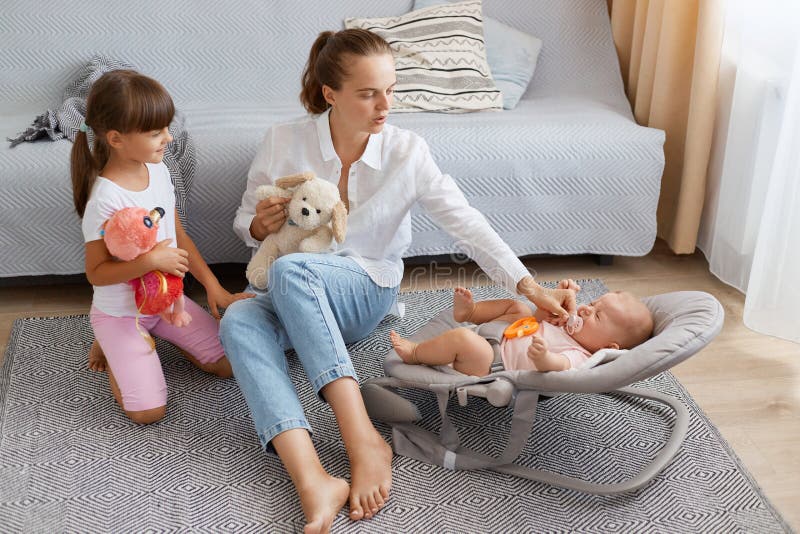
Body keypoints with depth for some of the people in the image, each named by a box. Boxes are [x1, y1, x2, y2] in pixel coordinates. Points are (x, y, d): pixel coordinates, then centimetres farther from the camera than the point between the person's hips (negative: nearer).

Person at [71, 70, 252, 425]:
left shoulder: (158, 171, -4)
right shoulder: (105, 199, -26)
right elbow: (96, 272, -20)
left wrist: (213, 286, 1)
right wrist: (151, 260, -32)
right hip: (120, 311, -6)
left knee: (230, 363, 0)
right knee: (148, 411, -15)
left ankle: (156, 337, 20)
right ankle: (112, 348, 14)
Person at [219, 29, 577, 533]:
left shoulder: (406, 150, -9)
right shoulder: (283, 142, -7)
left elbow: (466, 221, -12)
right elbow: (246, 224, 5)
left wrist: (530, 287, -22)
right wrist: (261, 226, -20)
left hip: (368, 291, -1)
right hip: (291, 300, 2)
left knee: (289, 270, -35)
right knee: (239, 320, -33)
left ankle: (364, 442, -37)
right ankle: (313, 483, -48)